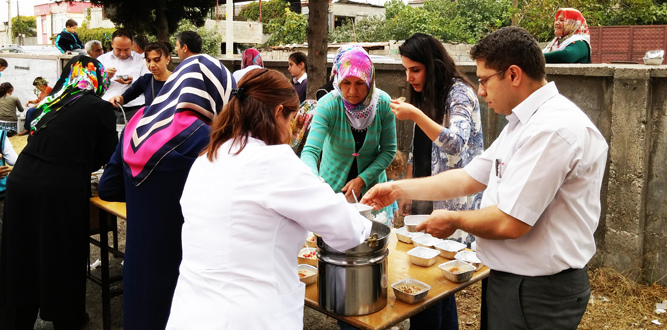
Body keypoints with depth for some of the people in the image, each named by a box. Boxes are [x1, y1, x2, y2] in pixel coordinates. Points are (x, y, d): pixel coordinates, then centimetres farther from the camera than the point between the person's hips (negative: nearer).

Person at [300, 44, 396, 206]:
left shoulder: (383, 103, -15)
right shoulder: (327, 105, -22)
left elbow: (388, 150, -7)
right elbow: (310, 151, -30)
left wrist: (361, 180, -17)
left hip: (370, 186, 2)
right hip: (332, 187, -2)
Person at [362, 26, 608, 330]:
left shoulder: (553, 129, -25)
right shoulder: (524, 123, 10)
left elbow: (510, 223, -27)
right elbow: (469, 178, 10)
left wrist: (454, 220, -9)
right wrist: (400, 189, 5)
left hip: (538, 293, -9)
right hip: (510, 279, 9)